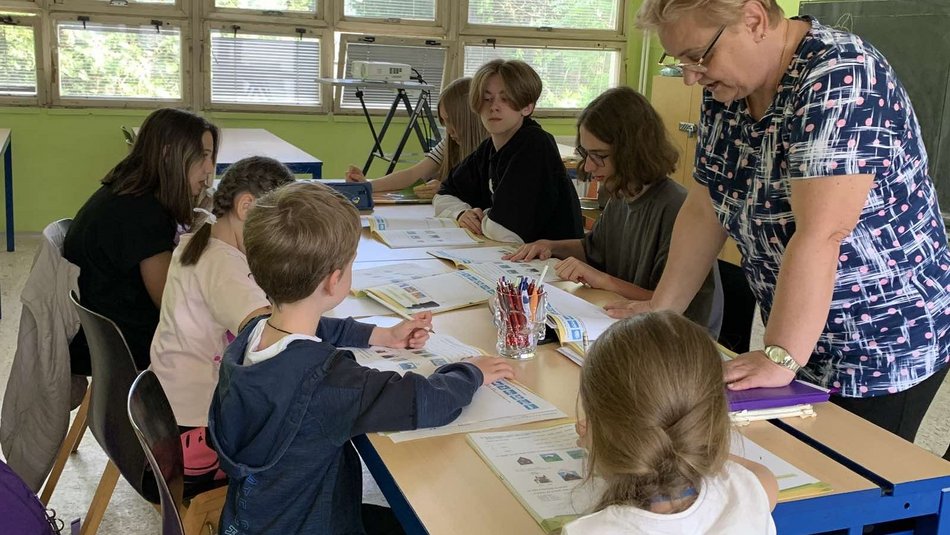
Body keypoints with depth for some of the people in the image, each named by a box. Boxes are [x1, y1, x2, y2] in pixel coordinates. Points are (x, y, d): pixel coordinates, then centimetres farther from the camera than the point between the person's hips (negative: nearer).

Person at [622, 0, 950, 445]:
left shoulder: (839, 76, -24)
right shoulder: (726, 89, 1)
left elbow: (819, 235, -31)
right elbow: (704, 209, 5)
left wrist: (780, 358, -32)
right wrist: (661, 310, 4)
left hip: (885, 347, -7)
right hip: (805, 343, 7)